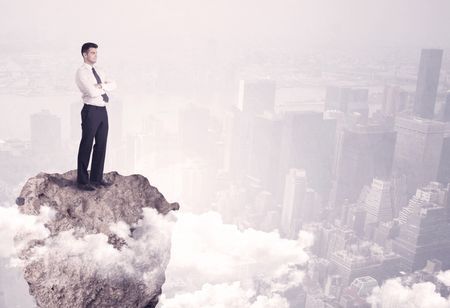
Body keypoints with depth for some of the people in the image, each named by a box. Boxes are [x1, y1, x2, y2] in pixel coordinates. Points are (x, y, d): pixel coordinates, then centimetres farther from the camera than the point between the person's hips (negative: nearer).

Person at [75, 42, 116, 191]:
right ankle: (83, 181, 9)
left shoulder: (99, 71, 16)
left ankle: (97, 178, 22)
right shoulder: (81, 72, -8)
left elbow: (113, 84, 4)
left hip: (103, 110, 8)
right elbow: (92, 92, -20)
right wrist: (105, 86, -4)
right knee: (86, 146, 0)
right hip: (91, 111, -8)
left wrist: (102, 85, -14)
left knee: (101, 145, 11)